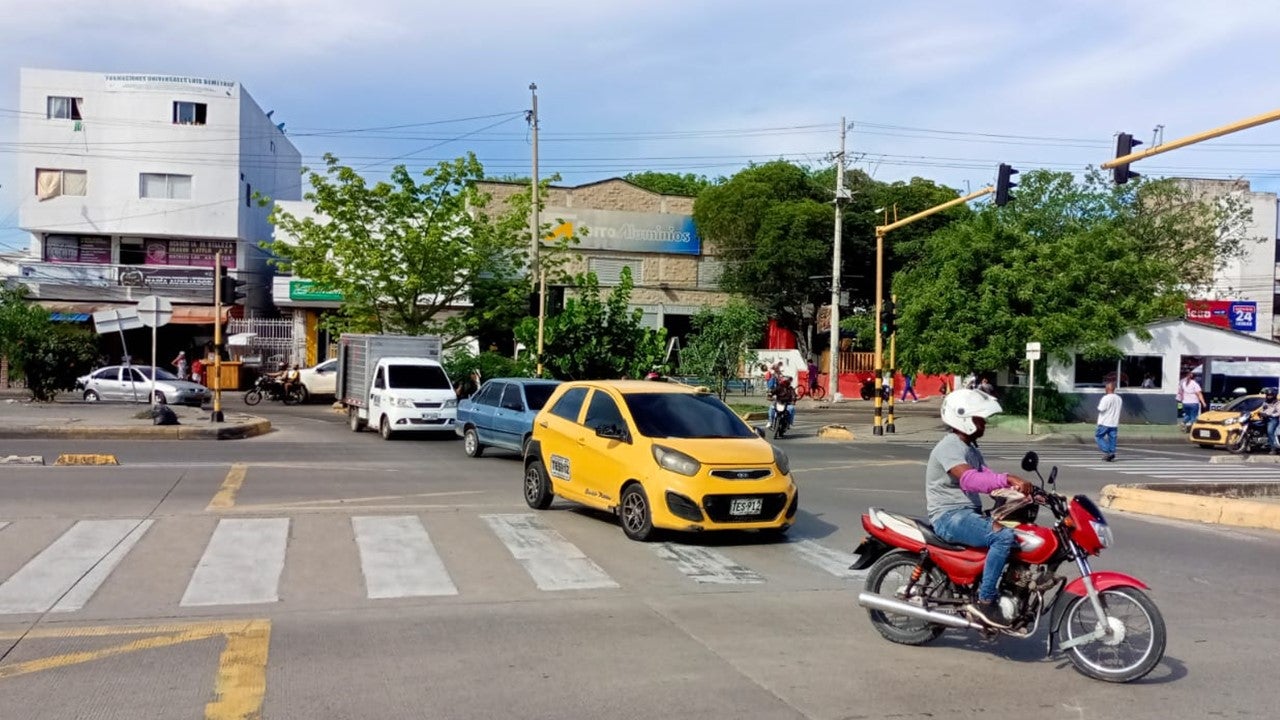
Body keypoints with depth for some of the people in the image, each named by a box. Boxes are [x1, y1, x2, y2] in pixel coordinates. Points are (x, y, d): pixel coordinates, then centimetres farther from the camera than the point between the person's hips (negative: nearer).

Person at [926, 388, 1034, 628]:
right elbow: (969, 479, -31)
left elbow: (987, 477, 10)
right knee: (1003, 536, -29)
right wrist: (1008, 479, -40)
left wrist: (1020, 489, -6)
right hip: (950, 517, -10)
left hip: (969, 513, 10)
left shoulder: (971, 448, 19)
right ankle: (985, 601, -23)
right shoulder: (949, 446, -14)